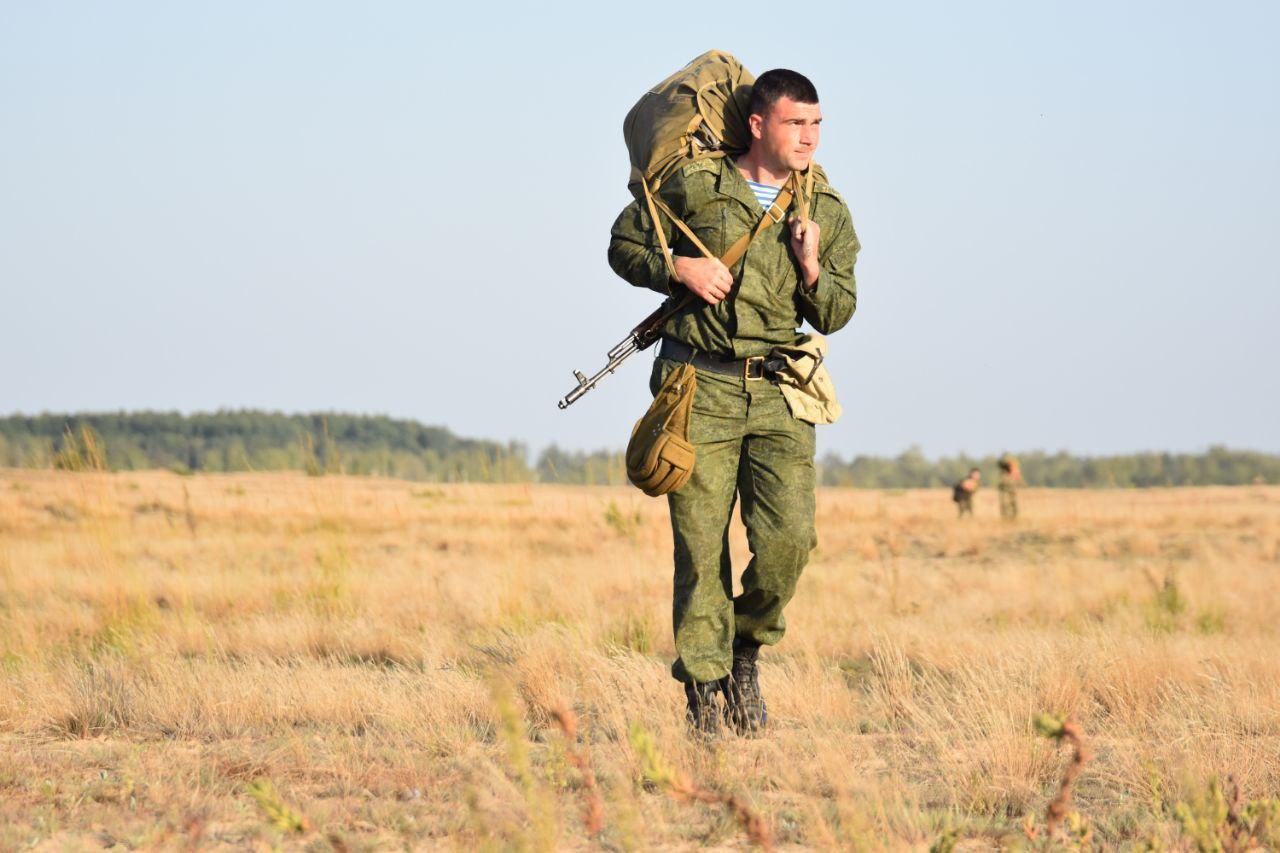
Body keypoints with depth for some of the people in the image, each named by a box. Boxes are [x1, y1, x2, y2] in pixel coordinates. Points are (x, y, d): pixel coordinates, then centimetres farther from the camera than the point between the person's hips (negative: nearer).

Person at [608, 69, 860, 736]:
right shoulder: (694, 187, 1)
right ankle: (704, 691, 4)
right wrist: (678, 268, -7)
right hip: (699, 388, -2)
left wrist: (812, 270, -9)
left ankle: (747, 651, 15)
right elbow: (623, 245, 11)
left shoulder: (826, 212, 9)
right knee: (702, 548, -4)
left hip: (779, 395, 2)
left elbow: (836, 316, 11)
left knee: (788, 537, -11)